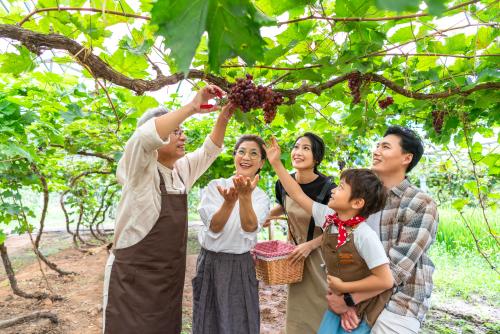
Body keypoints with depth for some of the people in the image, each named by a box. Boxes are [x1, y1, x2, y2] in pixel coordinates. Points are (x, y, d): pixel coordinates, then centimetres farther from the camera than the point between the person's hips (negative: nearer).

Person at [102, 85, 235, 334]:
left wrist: (223, 117, -2)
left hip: (170, 275, 7)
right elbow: (144, 136, -34)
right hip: (133, 276, -7)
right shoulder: (138, 169, -15)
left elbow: (210, 150, 14)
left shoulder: (182, 169, 6)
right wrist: (192, 107, -32)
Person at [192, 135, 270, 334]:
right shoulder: (215, 186, -4)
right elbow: (214, 228, -16)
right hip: (210, 263, 0)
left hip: (241, 267, 1)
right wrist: (229, 201, -34)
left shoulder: (261, 197, -1)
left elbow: (250, 229, -20)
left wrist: (245, 196, -36)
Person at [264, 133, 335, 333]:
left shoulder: (327, 188, -22)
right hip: (294, 250, 4)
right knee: (297, 307, 17)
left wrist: (310, 245, -22)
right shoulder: (283, 183, -9)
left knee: (318, 305, 10)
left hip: (319, 254, -4)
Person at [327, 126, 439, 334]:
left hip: (397, 308, -5)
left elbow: (397, 268, -20)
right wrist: (345, 299, -14)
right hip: (363, 298, 5)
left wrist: (349, 299, -19)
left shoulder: (421, 205, -14)